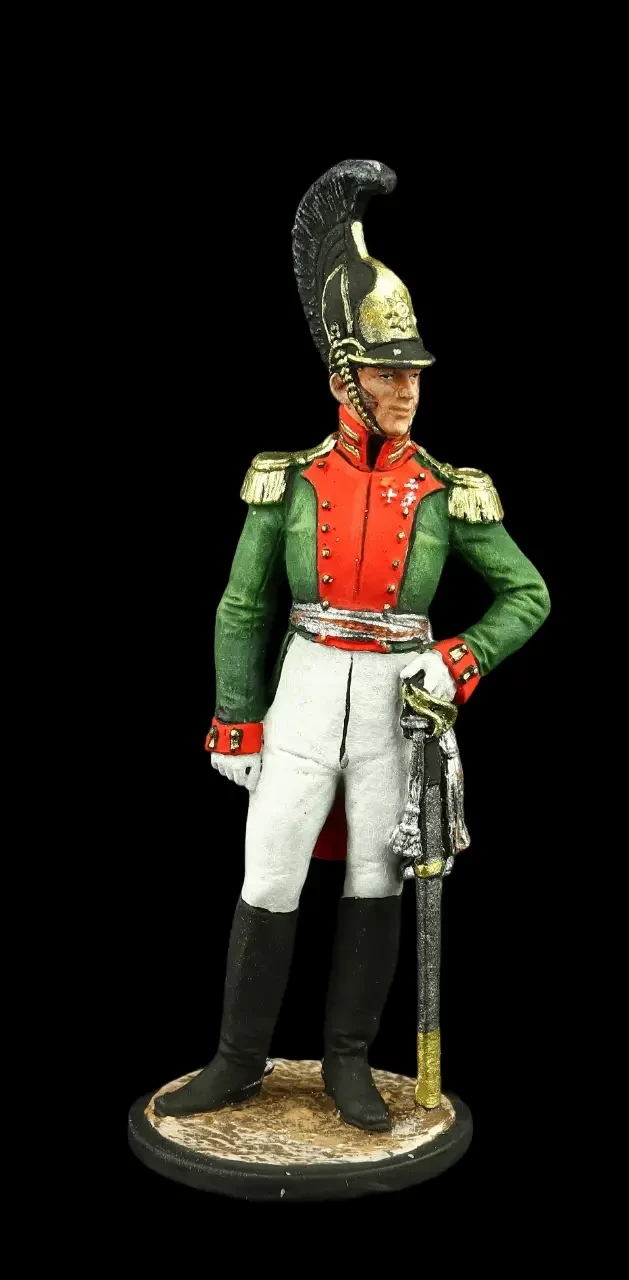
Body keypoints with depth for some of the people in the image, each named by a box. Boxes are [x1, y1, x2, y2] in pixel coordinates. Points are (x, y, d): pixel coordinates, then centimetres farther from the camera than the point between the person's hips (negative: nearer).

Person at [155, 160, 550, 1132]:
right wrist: (235, 724, 3)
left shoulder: (450, 494, -2)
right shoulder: (288, 480, -2)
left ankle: (348, 1065, 26)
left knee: (376, 886, 9)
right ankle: (240, 1060, 22)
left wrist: (462, 663, -11)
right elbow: (243, 608, 4)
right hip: (304, 696, 0)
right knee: (268, 887, 3)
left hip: (400, 700, 0)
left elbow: (529, 594, 5)